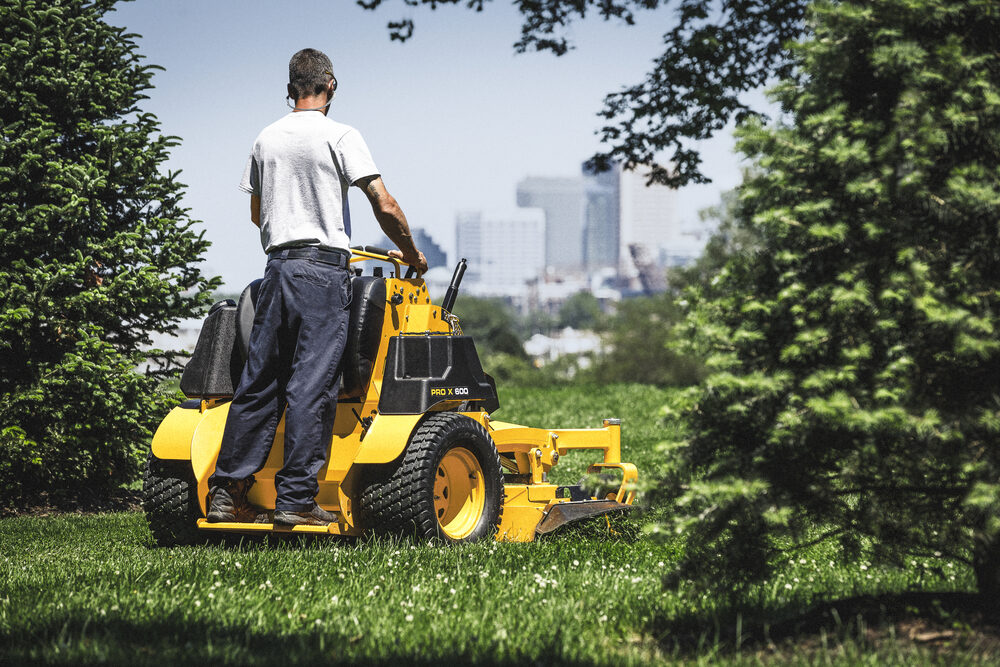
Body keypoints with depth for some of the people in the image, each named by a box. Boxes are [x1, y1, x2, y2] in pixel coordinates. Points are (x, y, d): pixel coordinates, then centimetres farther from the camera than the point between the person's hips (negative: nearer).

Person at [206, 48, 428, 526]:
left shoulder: (265, 140, 13)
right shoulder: (340, 136, -4)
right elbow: (385, 207, -8)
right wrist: (411, 255, 6)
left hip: (277, 266, 6)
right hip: (323, 271, -6)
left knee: (258, 382, 9)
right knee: (311, 387, -5)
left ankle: (226, 491, 8)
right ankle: (295, 499, -7)